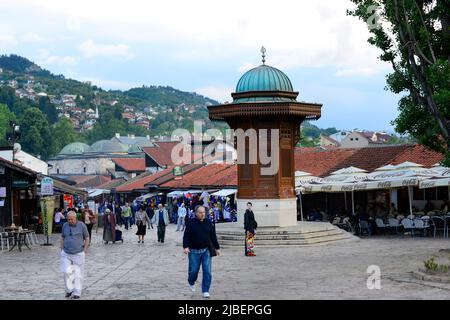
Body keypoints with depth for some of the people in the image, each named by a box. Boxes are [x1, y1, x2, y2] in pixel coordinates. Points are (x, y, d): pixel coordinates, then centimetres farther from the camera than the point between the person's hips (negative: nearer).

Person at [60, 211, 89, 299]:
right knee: (67, 272, -4)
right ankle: (69, 290, 13)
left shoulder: (82, 226, -5)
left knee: (78, 274, 1)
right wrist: (62, 250, 9)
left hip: (78, 254, -3)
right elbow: (62, 238, 16)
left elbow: (87, 238, 2)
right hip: (66, 254, 3)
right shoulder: (65, 226, 5)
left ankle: (77, 293, 8)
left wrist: (84, 250, -3)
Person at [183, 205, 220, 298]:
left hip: (206, 251, 2)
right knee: (193, 270, 5)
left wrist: (217, 248, 14)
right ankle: (191, 282, 38)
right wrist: (185, 247, -18)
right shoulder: (191, 223, -3)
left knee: (207, 272, -4)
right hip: (194, 251, -2)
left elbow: (213, 236, 12)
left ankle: (205, 291, 4)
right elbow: (186, 236, -6)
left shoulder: (208, 223, 6)